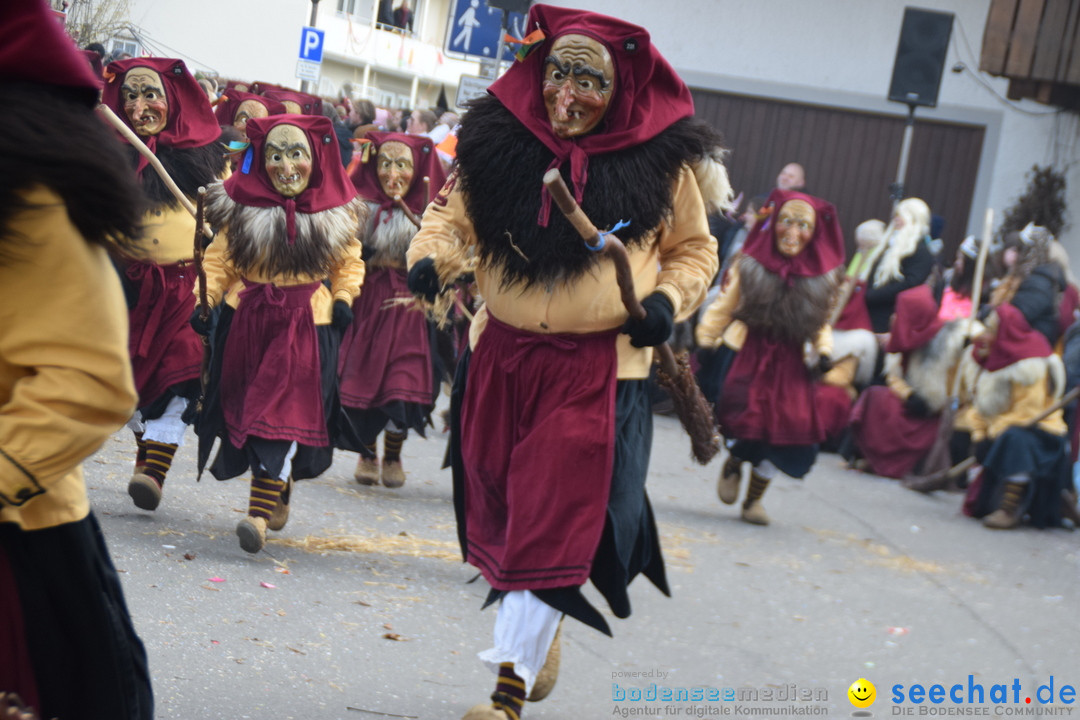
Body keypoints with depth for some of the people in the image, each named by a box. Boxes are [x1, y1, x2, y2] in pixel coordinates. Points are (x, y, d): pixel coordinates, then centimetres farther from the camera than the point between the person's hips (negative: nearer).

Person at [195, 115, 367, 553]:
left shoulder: (336, 212, -1)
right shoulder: (242, 204, -1)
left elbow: (349, 262, 11)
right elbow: (220, 258, 2)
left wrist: (343, 299, -5)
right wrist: (205, 299, -11)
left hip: (307, 324, -2)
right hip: (245, 319, 3)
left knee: (285, 410, -12)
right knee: (245, 405, 10)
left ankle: (261, 511, -17)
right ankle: (278, 488, 32)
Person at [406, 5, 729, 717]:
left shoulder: (662, 163, -5)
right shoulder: (499, 143, -2)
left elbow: (694, 250, 8)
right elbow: (454, 214, 7)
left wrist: (667, 299, -11)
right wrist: (431, 255, -14)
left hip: (598, 372, -4)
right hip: (500, 359, 4)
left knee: (553, 525, -9)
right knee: (500, 512, 16)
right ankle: (539, 631, 42)